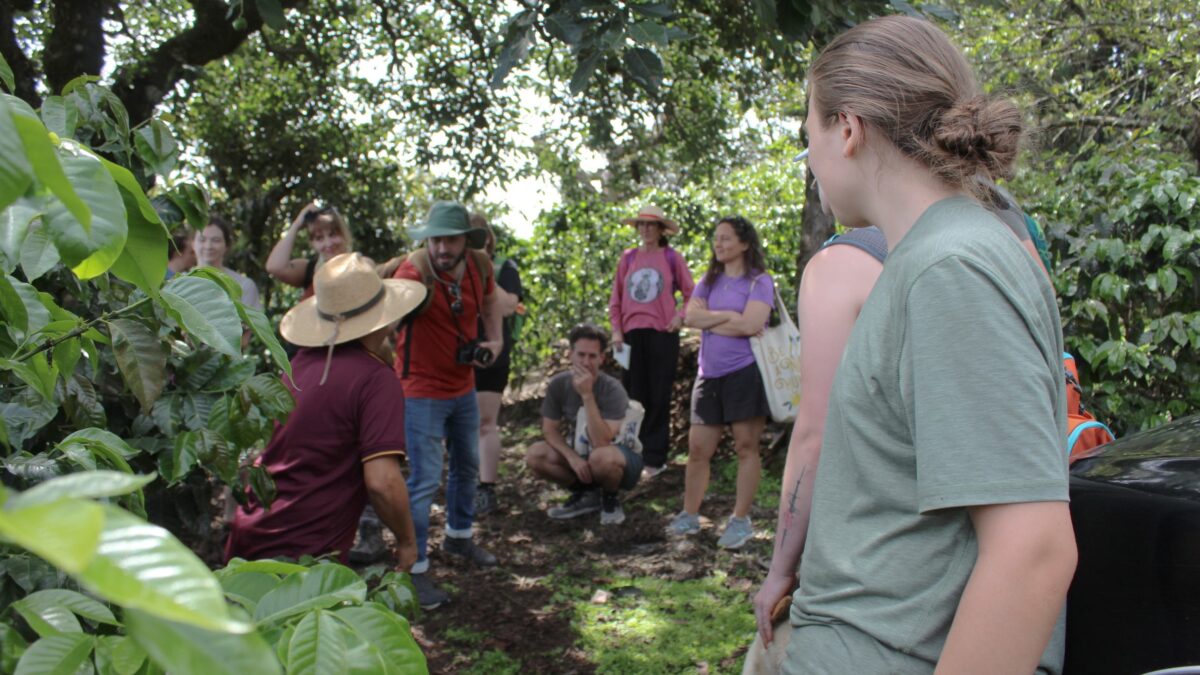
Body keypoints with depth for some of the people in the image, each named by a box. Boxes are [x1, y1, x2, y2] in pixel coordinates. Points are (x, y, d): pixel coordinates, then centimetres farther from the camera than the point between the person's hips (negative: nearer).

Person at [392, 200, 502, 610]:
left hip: (464, 388, 7)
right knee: (425, 481, -7)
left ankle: (459, 537, 45)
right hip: (422, 392, -7)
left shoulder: (480, 265, -6)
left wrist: (495, 339, 3)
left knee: (467, 466, 22)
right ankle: (414, 569, 7)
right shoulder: (415, 271, -25)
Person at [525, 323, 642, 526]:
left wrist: (587, 395, -39)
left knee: (601, 457, -39)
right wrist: (572, 457, -22)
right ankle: (586, 494, 4)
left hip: (621, 458, -5)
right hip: (579, 455, 5)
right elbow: (550, 430, -5)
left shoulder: (612, 390, -25)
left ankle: (609, 499, -4)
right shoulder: (558, 384, -12)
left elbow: (601, 443, -35)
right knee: (535, 455, -19)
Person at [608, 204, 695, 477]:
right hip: (632, 334, 2)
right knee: (634, 396, 4)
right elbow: (616, 298, 12)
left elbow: (691, 294, 8)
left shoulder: (672, 257, 4)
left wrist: (680, 316, -8)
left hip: (663, 333, -2)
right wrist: (616, 330, 3)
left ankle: (655, 457, 6)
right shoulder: (628, 258, 10)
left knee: (659, 397, 0)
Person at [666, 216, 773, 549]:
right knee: (698, 447, 6)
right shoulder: (709, 280, 14)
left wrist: (710, 318, -6)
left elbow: (750, 324, -16)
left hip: (745, 372, -5)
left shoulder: (759, 281, -2)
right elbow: (691, 316, 0)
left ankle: (740, 519, 10)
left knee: (746, 447, 0)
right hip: (709, 374, 5)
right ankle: (689, 516, 17)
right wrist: (729, 316, -9)